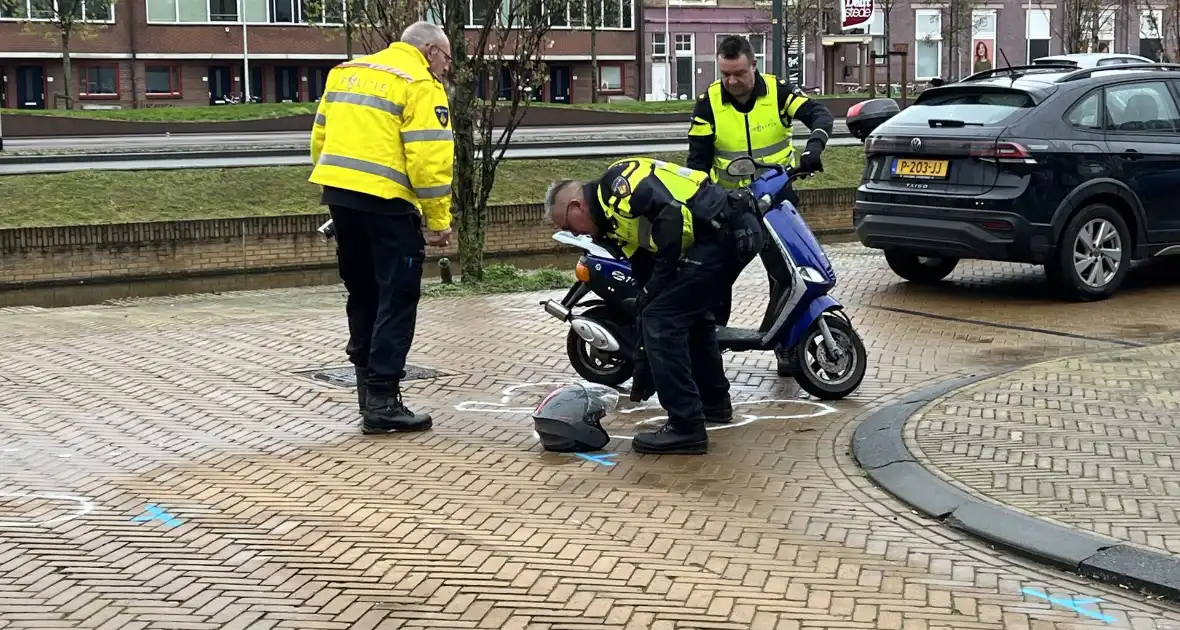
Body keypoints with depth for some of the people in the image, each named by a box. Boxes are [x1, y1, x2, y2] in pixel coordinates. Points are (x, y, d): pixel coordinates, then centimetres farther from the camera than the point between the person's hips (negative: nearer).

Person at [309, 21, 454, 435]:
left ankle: (368, 385, 26)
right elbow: (429, 157, -13)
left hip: (338, 193, 8)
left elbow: (321, 136, 19)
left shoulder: (346, 72, 18)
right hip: (385, 201, -8)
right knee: (396, 300, -1)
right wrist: (439, 219, -8)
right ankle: (382, 401, -3)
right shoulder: (421, 85, -6)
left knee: (363, 294, 19)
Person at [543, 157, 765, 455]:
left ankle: (686, 427, -5)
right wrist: (643, 366, 26)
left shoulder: (618, 181, -6)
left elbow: (671, 212, -23)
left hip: (724, 232, -11)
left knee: (662, 321, -8)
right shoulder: (617, 221, 22)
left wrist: (664, 271, -11)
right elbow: (647, 285, 24)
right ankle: (714, 401, 42)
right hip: (740, 232, 11)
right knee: (690, 314, 29)